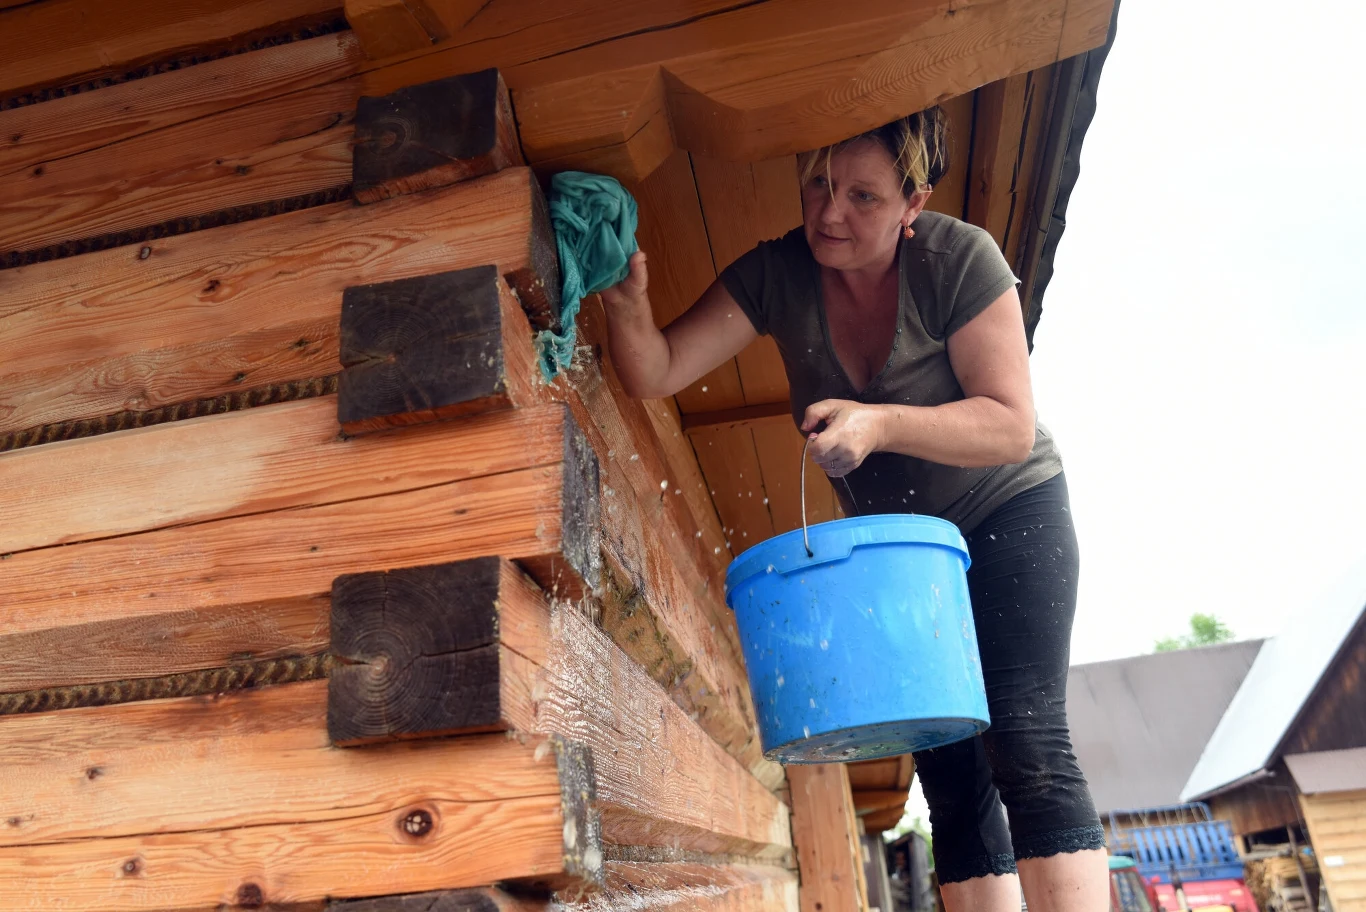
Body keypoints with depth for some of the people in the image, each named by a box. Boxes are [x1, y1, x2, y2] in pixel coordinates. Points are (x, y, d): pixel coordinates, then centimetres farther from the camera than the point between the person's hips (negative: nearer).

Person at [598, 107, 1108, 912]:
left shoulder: (960, 259, -21)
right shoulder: (779, 276, -12)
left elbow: (1011, 426, -22)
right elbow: (656, 373, -18)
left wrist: (881, 424, -37)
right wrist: (628, 305, -39)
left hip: (1009, 514, -4)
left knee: (1024, 741, -17)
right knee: (951, 772, 4)